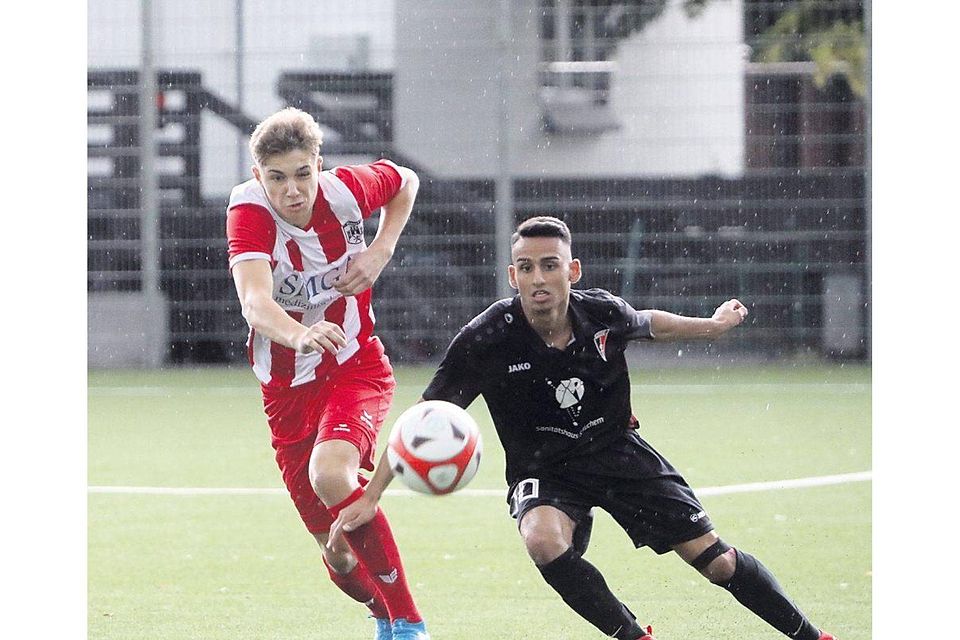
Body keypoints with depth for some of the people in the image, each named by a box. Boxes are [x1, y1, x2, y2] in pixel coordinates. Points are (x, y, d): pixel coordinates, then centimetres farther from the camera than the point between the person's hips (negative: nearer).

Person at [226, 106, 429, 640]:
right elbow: (255, 302, -38)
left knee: (330, 474, -33)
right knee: (340, 558, 6)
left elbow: (405, 182, 12)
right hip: (287, 389, 1)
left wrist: (380, 253, -5)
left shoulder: (345, 190, -13)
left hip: (357, 370, -1)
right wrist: (299, 335, -59)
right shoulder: (250, 211, -20)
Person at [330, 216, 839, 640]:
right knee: (543, 540, -36)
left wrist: (714, 325, 25)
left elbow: (648, 324, 12)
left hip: (617, 450, 2)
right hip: (543, 468, -2)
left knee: (717, 561, -4)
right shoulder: (487, 340, -24)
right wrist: (371, 497, -23)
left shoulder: (603, 314, -14)